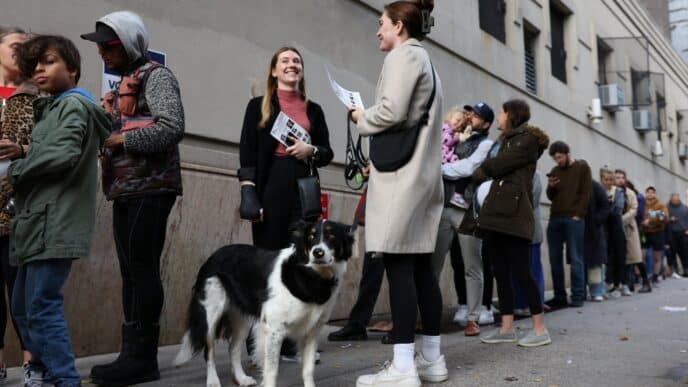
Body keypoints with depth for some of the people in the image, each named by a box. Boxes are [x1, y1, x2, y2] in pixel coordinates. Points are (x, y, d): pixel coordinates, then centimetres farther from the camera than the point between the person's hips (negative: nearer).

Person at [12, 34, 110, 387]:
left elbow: (63, 155, -20)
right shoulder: (51, 108, 22)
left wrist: (14, 170, -8)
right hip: (40, 221, 10)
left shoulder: (74, 104, -6)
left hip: (55, 222, -10)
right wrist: (24, 155, 1)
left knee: (42, 307, -10)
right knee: (22, 306, 15)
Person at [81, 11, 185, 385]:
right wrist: (101, 137, 4)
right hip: (126, 190, 9)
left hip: (150, 188, -9)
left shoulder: (155, 76, -3)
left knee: (143, 269, -9)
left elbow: (172, 128, -17)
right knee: (130, 271, 7)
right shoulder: (124, 83, 23)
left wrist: (119, 140, -14)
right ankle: (131, 354, 11)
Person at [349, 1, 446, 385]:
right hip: (424, 172, 10)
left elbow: (391, 112, -17)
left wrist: (362, 117, 1)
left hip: (401, 174, -10)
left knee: (399, 265, -11)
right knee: (421, 265, 9)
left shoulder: (403, 55, -5)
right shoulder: (425, 59, 24)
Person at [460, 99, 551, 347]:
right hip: (493, 213, 8)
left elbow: (497, 165, -8)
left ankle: (540, 329, -3)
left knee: (521, 272, -9)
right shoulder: (502, 141, 26)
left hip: (512, 213, -8)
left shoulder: (528, 138, -1)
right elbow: (489, 171, 20)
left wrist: (479, 173, 7)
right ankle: (507, 328, 10)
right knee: (500, 273, 6)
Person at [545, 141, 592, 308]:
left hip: (573, 219, -5)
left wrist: (578, 215, -12)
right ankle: (559, 296, 8)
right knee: (555, 259, 3)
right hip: (555, 218, 5)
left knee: (575, 258, -5)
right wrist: (550, 187, -3)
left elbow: (586, 193, -3)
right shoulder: (555, 171, 18)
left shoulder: (582, 167, 4)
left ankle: (578, 296, -2)